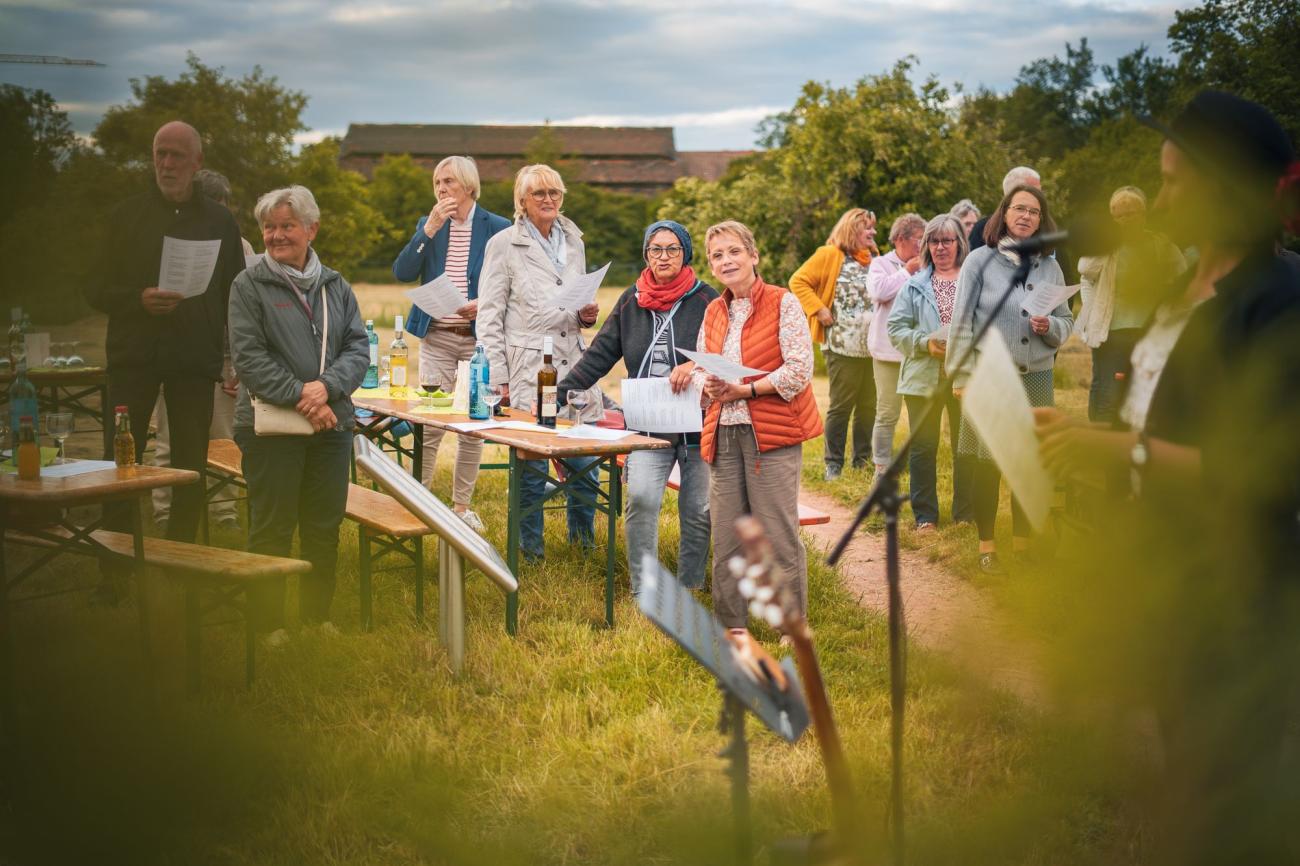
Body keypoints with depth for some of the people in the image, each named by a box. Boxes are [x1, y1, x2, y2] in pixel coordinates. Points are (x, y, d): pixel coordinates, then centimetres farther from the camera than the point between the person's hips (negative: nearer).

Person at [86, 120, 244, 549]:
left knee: (190, 468, 2)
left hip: (195, 360, 1)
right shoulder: (128, 216, 9)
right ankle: (114, 570, 3)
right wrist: (139, 300, -13)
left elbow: (236, 296, 11)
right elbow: (97, 290, 7)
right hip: (134, 357, 0)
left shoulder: (220, 221, 10)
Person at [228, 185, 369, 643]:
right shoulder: (249, 285, -2)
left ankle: (317, 614, 24)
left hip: (332, 423, 4)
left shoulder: (335, 286, 11)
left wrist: (328, 386, -13)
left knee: (325, 528, 10)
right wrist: (300, 397, -17)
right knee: (272, 528, 1)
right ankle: (270, 622, 12)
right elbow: (248, 356, -9)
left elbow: (358, 347, 6)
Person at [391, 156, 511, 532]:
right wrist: (431, 228, -12)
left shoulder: (497, 229, 0)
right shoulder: (428, 225, 8)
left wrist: (484, 304, -17)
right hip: (436, 337, 1)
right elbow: (403, 272, -4)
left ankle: (461, 506, 16)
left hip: (479, 337, -1)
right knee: (429, 423, -3)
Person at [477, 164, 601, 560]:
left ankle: (584, 541, 22)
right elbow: (489, 316, -2)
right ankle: (531, 551, 13)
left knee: (584, 460, 3)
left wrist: (587, 315, 3)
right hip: (528, 368, -4)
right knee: (532, 464, -2)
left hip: (573, 363, 5)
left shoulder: (573, 241, 14)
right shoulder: (504, 244, 0)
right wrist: (497, 378, -8)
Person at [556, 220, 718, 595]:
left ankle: (689, 590, 21)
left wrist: (696, 365, -26)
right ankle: (642, 593, -7)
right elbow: (599, 355, 9)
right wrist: (560, 392, 2)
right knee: (641, 498, -16)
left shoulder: (705, 299, -1)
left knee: (699, 511, 4)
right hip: (648, 424, 2)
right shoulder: (631, 301, 9)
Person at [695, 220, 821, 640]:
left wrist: (746, 389, -16)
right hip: (723, 434, 6)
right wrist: (707, 388, -3)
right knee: (725, 531, 8)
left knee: (778, 533, -4)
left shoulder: (783, 303, -4)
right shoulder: (713, 311, 14)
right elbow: (699, 369, 20)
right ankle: (733, 624, 19)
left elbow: (800, 369, -11)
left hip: (772, 433, -6)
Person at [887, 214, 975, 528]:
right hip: (924, 376, 1)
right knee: (923, 449, 6)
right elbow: (896, 327, 3)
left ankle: (966, 514, 19)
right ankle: (925, 516, 16)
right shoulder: (915, 285, 7)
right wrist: (925, 344, -12)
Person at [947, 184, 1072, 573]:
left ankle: (1022, 541, 22)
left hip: (1036, 378, 3)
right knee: (989, 464, 0)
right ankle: (986, 545, 13)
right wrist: (963, 377, -9)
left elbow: (1067, 321, 14)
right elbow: (961, 322, -4)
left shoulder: (1050, 267, 9)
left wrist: (1051, 327, -9)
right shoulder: (980, 261, -2)